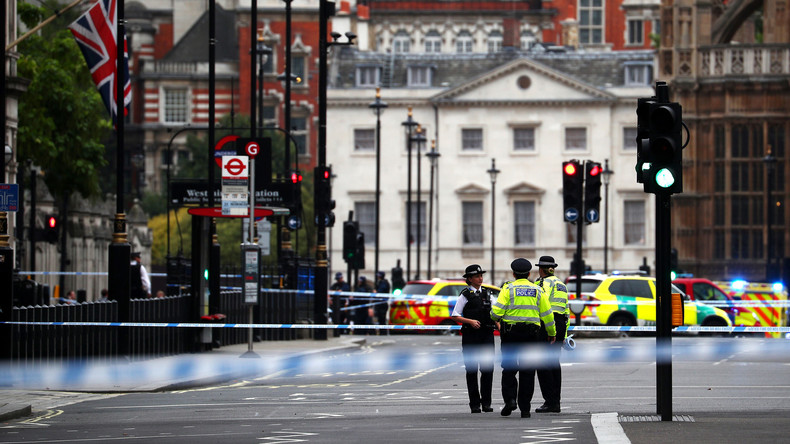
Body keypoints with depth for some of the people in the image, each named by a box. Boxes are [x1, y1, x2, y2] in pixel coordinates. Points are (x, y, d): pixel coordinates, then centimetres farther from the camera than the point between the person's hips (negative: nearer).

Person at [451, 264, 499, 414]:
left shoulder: (488, 293, 12)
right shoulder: (465, 295, 0)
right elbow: (455, 316, -3)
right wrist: (470, 321, -16)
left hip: (487, 334, 3)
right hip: (470, 335, -3)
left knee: (488, 369, -3)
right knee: (472, 370, 1)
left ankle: (486, 402, 3)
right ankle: (474, 404, 6)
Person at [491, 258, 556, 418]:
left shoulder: (508, 289, -3)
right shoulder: (537, 291, 7)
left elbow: (497, 311, -12)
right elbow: (546, 314, 8)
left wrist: (494, 316, 11)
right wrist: (552, 333, 20)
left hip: (510, 333, -2)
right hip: (531, 333, 2)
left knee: (509, 369, 7)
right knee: (527, 372, 5)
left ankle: (510, 399, -12)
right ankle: (525, 408, 5)